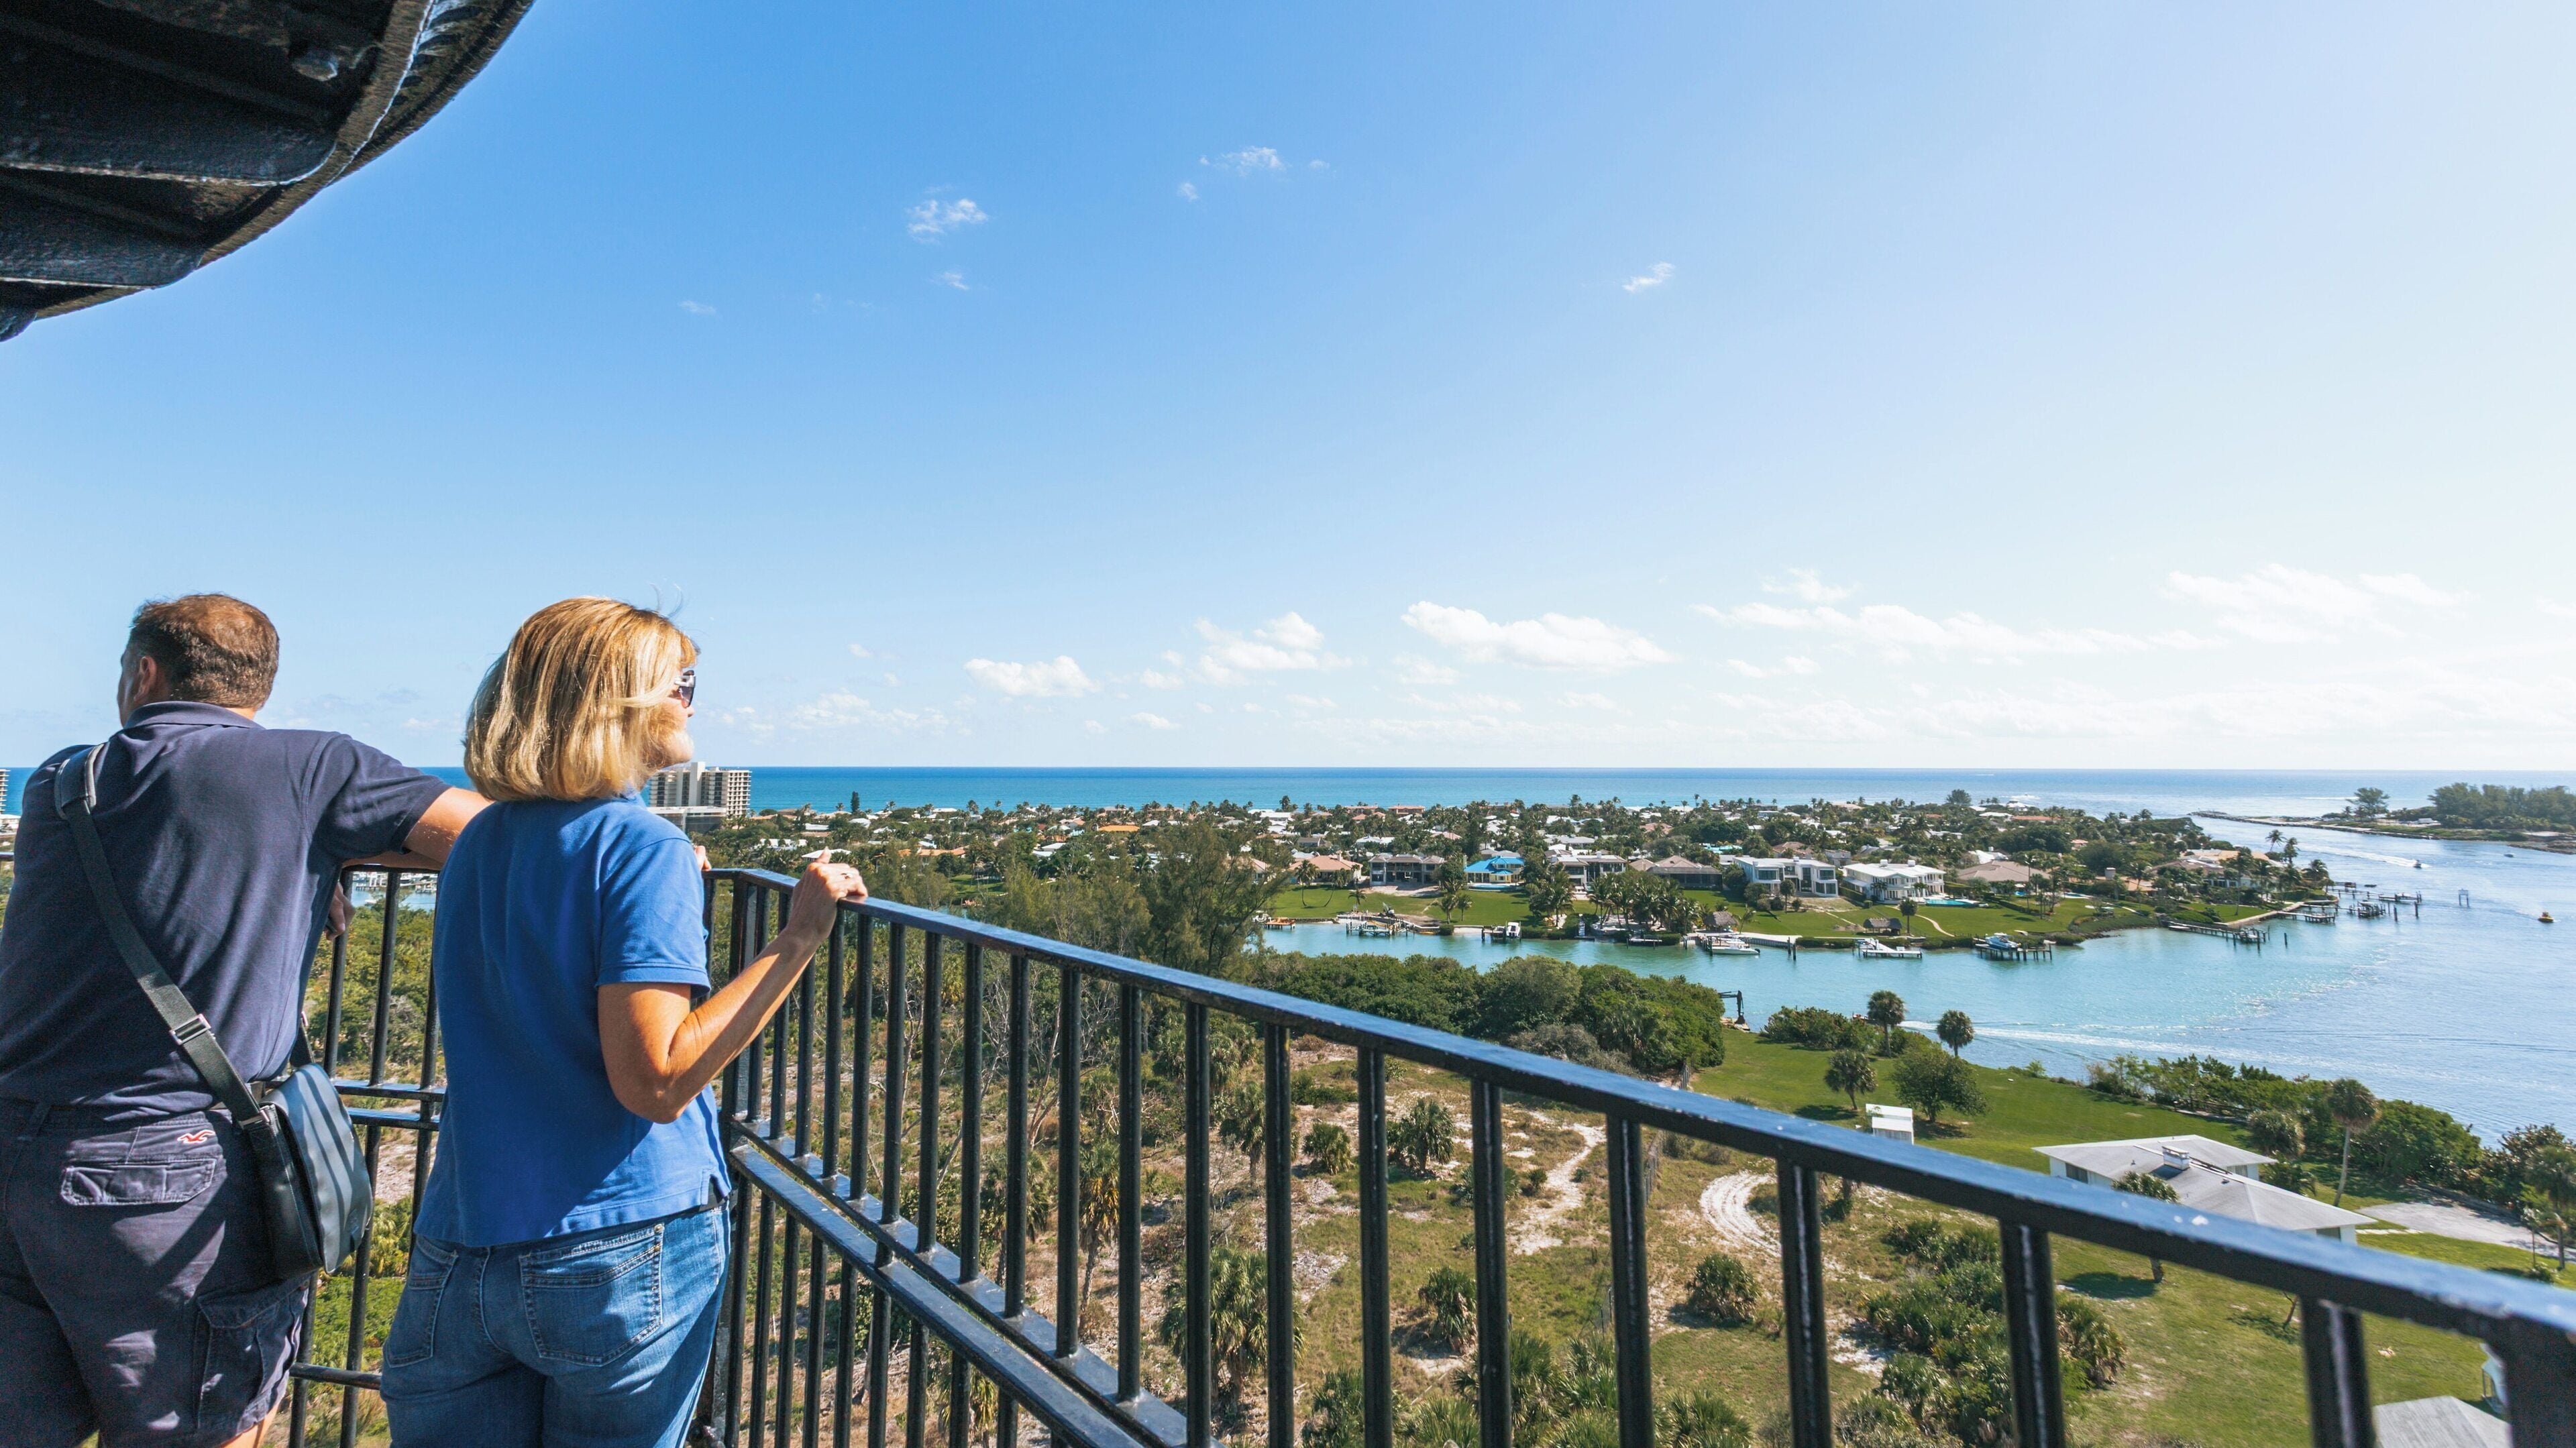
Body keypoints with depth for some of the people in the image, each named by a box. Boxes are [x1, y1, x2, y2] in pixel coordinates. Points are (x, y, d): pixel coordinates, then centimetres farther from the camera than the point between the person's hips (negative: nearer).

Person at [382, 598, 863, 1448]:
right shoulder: (644, 847, -17)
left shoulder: (477, 843, 6)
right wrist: (796, 938, -22)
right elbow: (655, 1081, -22)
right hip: (626, 1251, -5)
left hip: (457, 1254, 6)